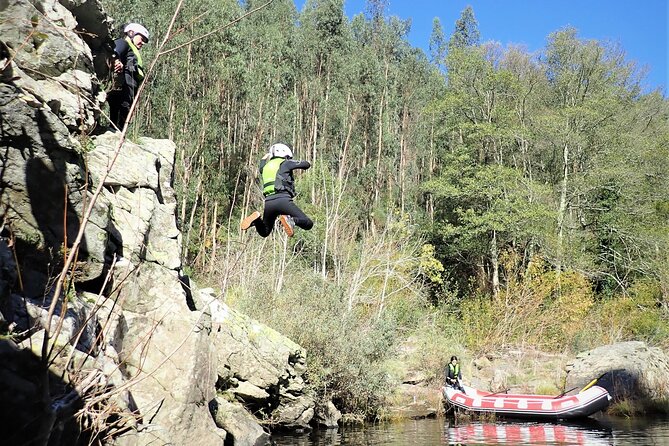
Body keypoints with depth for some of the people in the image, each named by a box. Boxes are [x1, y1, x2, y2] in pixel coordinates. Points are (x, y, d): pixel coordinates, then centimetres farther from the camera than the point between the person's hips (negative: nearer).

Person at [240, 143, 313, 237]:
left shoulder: (265, 167, 25)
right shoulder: (285, 163, 10)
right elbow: (306, 164, 13)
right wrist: (303, 164, 35)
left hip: (268, 202, 5)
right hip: (283, 200, -5)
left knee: (265, 232, 23)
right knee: (308, 224, -3)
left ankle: (256, 219, -7)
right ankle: (290, 220, -32)